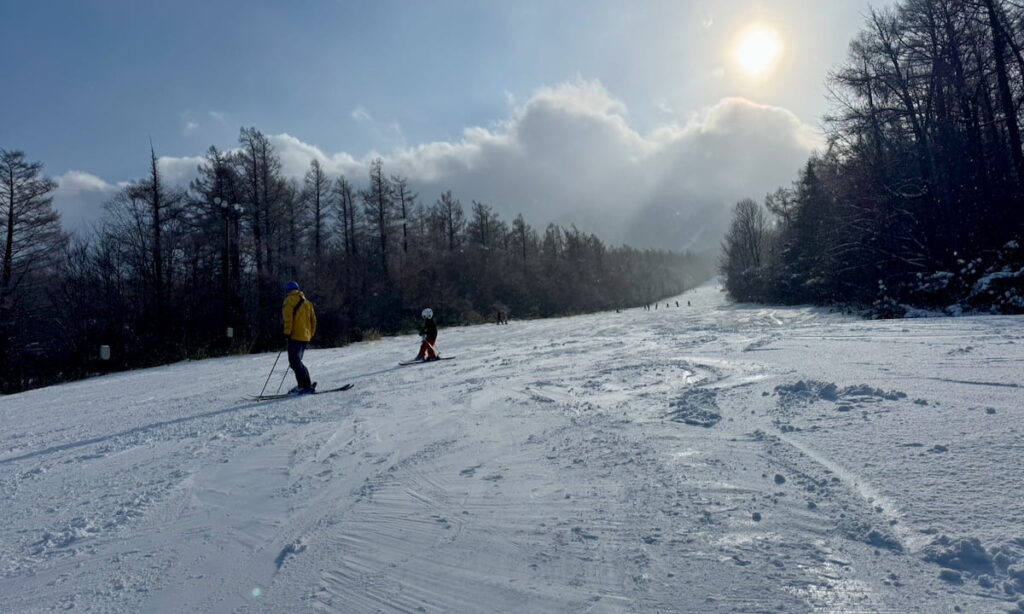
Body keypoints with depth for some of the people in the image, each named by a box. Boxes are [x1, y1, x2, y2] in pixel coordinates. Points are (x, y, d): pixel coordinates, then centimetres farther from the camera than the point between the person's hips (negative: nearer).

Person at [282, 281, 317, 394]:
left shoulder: (290, 300, -1)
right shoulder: (307, 302, 21)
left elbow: (288, 318, -13)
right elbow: (313, 320, 20)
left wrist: (287, 332, -14)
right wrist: (310, 335, 23)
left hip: (295, 335, -8)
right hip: (305, 337, 8)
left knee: (294, 362, -8)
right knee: (296, 361, 16)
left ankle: (305, 385, -15)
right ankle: (303, 384, 11)